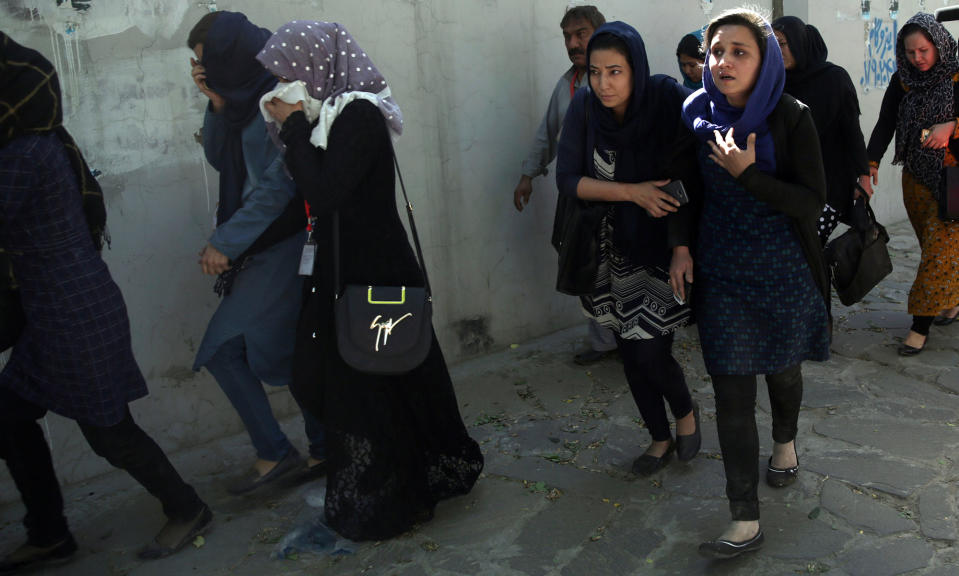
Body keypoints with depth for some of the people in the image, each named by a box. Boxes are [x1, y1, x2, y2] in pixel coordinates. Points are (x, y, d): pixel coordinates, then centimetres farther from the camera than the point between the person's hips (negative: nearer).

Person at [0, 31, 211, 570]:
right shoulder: (48, 142, 6)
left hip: (76, 316, -10)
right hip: (63, 314, 10)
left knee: (108, 430, 4)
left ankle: (188, 511, 22)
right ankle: (48, 535, 27)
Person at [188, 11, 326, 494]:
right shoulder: (245, 97, 9)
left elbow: (280, 184, -21)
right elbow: (219, 160, 14)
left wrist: (225, 242, -17)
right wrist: (217, 104, -3)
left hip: (284, 244, -9)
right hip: (266, 242, 9)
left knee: (223, 348, -6)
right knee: (293, 349, 14)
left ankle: (274, 453, 5)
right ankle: (325, 450, 25)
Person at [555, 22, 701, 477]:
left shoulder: (669, 102, -19)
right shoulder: (584, 108, -11)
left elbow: (691, 180, -17)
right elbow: (567, 179, -11)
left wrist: (683, 247, -22)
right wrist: (632, 191, -21)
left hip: (663, 246, -3)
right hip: (614, 247, 4)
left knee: (649, 350, -8)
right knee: (629, 351, 10)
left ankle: (685, 412, 27)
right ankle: (661, 439, 32)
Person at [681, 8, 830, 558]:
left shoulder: (791, 118, -11)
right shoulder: (698, 112, -2)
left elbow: (813, 202, -15)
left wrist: (747, 172, -25)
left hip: (786, 273, -1)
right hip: (723, 275, 1)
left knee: (783, 369, 20)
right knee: (732, 394, -2)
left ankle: (785, 442, 53)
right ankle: (746, 523, 7)